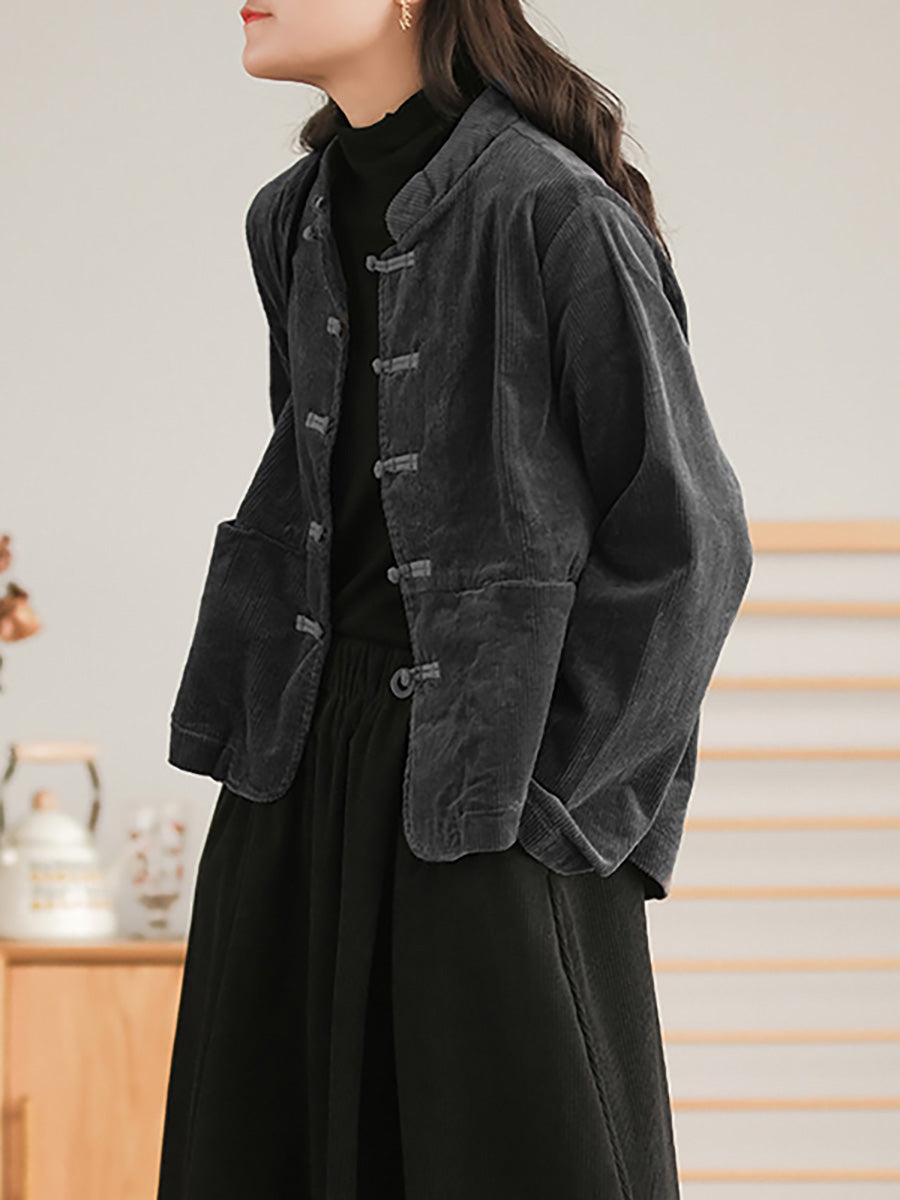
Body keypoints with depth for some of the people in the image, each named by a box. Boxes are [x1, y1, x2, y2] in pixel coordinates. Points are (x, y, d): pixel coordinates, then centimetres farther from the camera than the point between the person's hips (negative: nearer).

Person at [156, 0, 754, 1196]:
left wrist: (549, 792, -10)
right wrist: (244, 724, 14)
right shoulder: (296, 220, 9)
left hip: (492, 790, -7)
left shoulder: (560, 219, -14)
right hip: (307, 776, 7)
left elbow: (683, 534, -11)